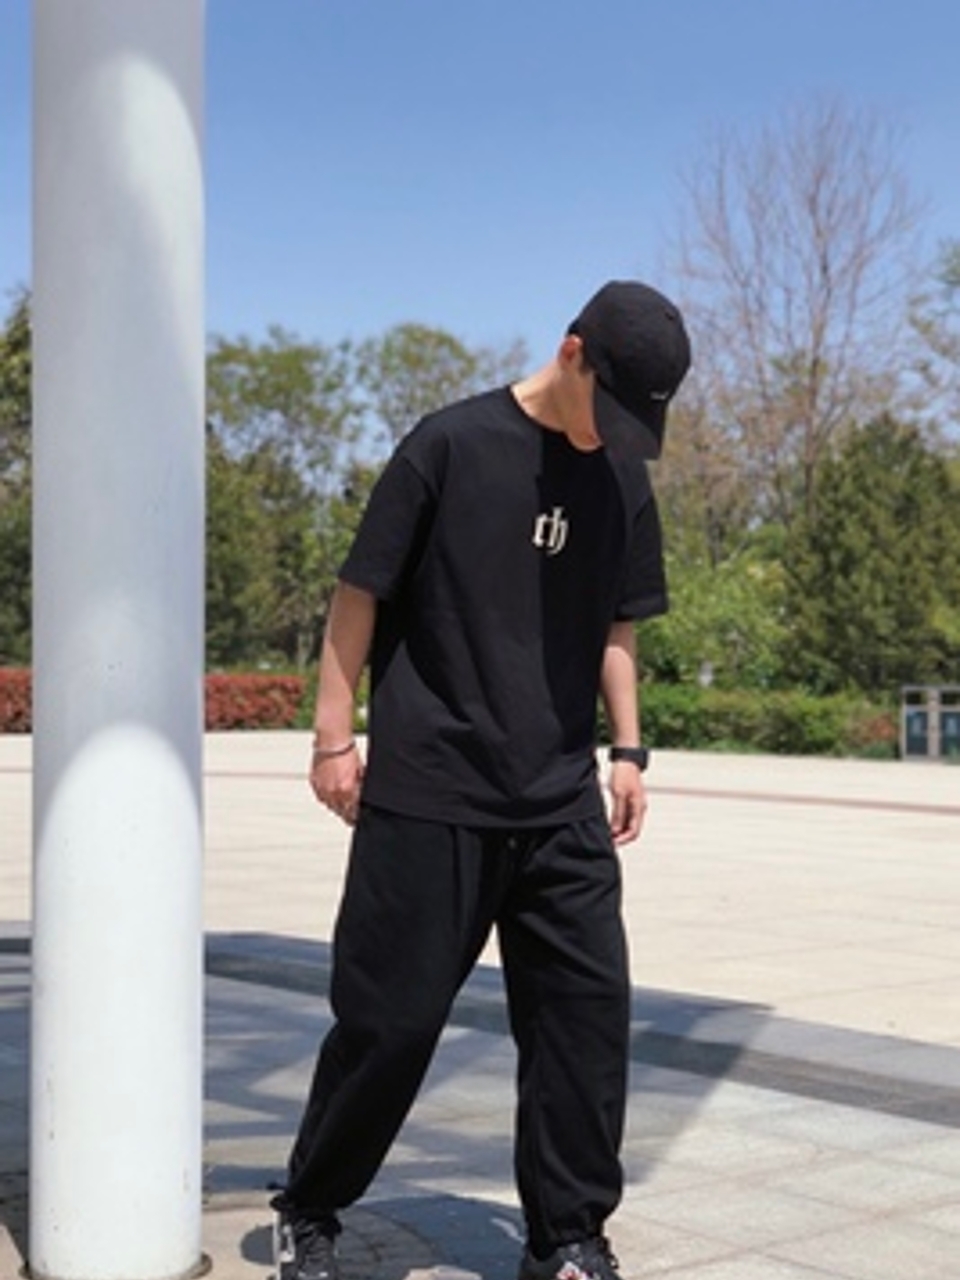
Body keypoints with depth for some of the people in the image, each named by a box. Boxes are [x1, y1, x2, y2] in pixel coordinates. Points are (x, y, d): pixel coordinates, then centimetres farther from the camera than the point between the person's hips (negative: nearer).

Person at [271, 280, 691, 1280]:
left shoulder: (622, 479, 10)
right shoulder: (451, 444, -6)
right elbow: (361, 591, -3)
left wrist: (627, 752, 12)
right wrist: (335, 735, -5)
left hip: (562, 802, 5)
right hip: (427, 792, -5)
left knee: (588, 1005, 1)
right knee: (390, 1014, 1)